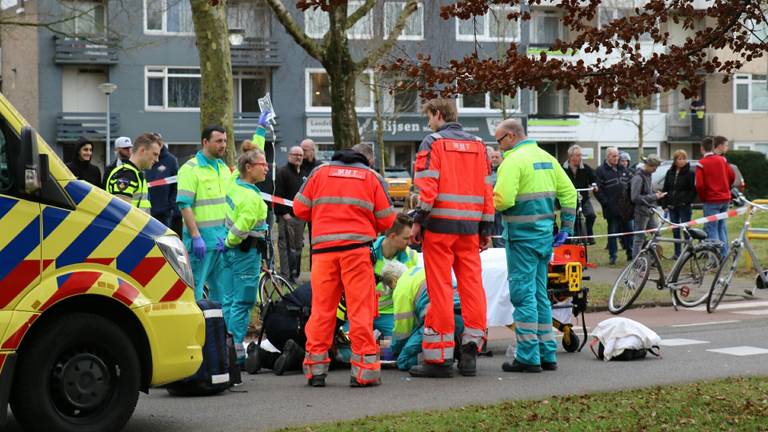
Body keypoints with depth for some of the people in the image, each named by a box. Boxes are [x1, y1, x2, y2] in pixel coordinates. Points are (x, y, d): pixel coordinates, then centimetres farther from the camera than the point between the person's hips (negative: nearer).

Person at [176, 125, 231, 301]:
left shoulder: (224, 168, 15)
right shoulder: (190, 169, -8)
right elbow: (185, 205, -15)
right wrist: (196, 236, -20)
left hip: (223, 238, 7)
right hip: (202, 237, -7)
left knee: (222, 287, 10)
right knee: (194, 288, -4)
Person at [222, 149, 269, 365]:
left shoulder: (235, 186, 3)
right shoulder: (252, 198, -21)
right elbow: (240, 229, -21)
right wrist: (229, 243, -8)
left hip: (233, 250, 9)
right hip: (247, 253, -9)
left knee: (230, 300, 14)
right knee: (243, 303, -5)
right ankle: (236, 351, -4)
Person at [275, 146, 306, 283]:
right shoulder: (283, 172, -5)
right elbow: (278, 195, -12)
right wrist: (284, 213, -17)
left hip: (300, 216, 7)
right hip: (286, 216, -7)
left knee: (298, 246, 10)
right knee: (286, 246, -8)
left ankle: (295, 274, 17)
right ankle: (286, 275, -7)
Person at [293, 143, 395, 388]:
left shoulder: (320, 172, 14)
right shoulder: (373, 177, 11)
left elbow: (300, 208, 11)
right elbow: (386, 220, 7)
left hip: (323, 249, 2)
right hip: (357, 248, -2)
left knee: (321, 307, 5)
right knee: (360, 308, -1)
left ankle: (315, 368, 7)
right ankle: (364, 369, -2)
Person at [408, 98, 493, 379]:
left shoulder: (433, 143, -2)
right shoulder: (478, 145, 13)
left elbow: (428, 186, -12)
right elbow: (487, 189, 12)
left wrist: (418, 221, -7)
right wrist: (486, 229, 15)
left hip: (440, 225, -5)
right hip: (470, 227, 5)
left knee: (440, 289, -2)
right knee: (472, 285, 6)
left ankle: (439, 358, 0)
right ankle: (470, 351, 5)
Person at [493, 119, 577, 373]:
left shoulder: (513, 161, -12)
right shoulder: (547, 158, 14)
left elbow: (503, 199, -22)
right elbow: (569, 192, 14)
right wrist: (566, 227, 17)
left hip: (522, 235, -8)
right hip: (545, 234, 8)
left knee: (523, 294, -4)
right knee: (540, 293, 14)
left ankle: (528, 357, -4)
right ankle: (547, 355, 16)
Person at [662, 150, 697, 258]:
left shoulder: (690, 173, -6)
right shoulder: (670, 173, 9)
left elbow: (694, 190, -7)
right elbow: (665, 189, 11)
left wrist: (687, 201, -16)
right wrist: (665, 204, 5)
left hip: (684, 206, -5)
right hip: (672, 206, 5)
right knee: (675, 230, 9)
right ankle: (677, 252, 15)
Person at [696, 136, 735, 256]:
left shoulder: (701, 163, -11)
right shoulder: (722, 160, 4)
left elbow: (699, 185, -16)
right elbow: (732, 176, 7)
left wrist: (703, 198, -1)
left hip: (711, 200, -5)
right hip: (725, 198, 5)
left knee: (712, 228, -1)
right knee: (722, 226, 16)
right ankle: (724, 253, 18)